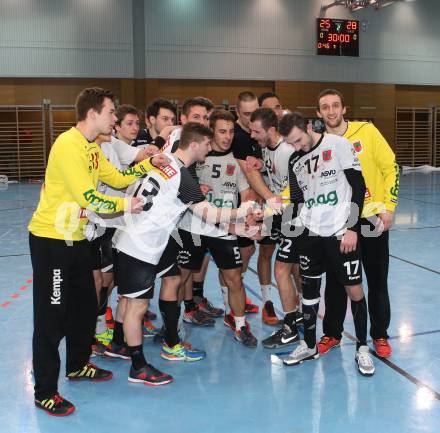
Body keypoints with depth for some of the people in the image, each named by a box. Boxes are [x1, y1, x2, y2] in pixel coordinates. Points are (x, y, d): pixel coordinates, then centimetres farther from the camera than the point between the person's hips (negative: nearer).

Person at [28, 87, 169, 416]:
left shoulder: (92, 148, 9)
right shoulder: (68, 146, -22)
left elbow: (117, 178, 11)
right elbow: (88, 198, -26)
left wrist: (150, 164, 0)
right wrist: (125, 205, -13)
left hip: (75, 238, 10)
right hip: (50, 239, -10)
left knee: (85, 305, 19)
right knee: (51, 316, -1)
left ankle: (78, 365, 39)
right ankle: (45, 392, 13)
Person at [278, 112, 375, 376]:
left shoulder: (338, 145, -5)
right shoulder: (295, 161, 11)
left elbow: (359, 186, -7)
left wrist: (352, 228, -12)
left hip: (341, 232, -5)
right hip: (309, 233, 5)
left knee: (354, 289, -1)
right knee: (309, 287, 8)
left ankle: (362, 347, 17)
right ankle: (310, 346, 23)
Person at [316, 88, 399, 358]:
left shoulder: (367, 131, -5)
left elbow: (390, 167, -3)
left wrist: (388, 207, -9)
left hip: (372, 218, -1)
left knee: (377, 281, 9)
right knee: (335, 281, 9)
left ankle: (380, 335, 25)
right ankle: (332, 334, 25)